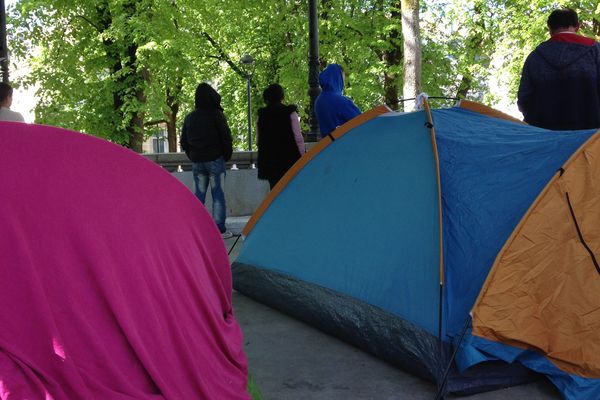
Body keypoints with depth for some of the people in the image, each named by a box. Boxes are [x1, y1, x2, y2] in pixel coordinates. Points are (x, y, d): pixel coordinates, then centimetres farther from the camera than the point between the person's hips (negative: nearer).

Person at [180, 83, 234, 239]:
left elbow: (183, 142, 12)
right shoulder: (216, 115, -7)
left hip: (196, 162, 5)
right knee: (218, 195, 0)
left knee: (198, 195, 10)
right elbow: (226, 137, -8)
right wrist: (227, 155, 5)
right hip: (215, 160, -4)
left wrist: (193, 157, 17)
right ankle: (220, 230, -1)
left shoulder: (189, 117, 9)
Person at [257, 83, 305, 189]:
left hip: (268, 161, 4)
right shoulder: (290, 113, -6)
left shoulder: (262, 115, 5)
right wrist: (302, 157, -1)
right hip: (289, 159, -4)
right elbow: (298, 138, -8)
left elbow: (259, 139, 7)